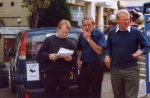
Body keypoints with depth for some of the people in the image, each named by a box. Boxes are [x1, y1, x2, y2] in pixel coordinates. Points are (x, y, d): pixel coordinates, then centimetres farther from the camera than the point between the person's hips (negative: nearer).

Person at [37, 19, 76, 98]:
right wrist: (48, 56, -17)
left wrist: (70, 59, -11)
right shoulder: (49, 40, 5)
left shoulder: (70, 43, 10)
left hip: (64, 73, 1)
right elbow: (40, 54, 1)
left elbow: (75, 58, 10)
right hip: (50, 73, -1)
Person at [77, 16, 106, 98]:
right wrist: (78, 59, 7)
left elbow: (99, 51, -20)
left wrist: (88, 39, -20)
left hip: (96, 66, -4)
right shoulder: (81, 35, 7)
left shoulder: (99, 34, -9)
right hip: (84, 66, 4)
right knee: (82, 91, 9)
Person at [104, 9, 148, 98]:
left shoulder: (136, 32, -6)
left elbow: (145, 46, 2)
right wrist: (107, 55, 0)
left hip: (131, 69, -3)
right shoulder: (111, 32, 4)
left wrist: (140, 52, -19)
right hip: (115, 69, 3)